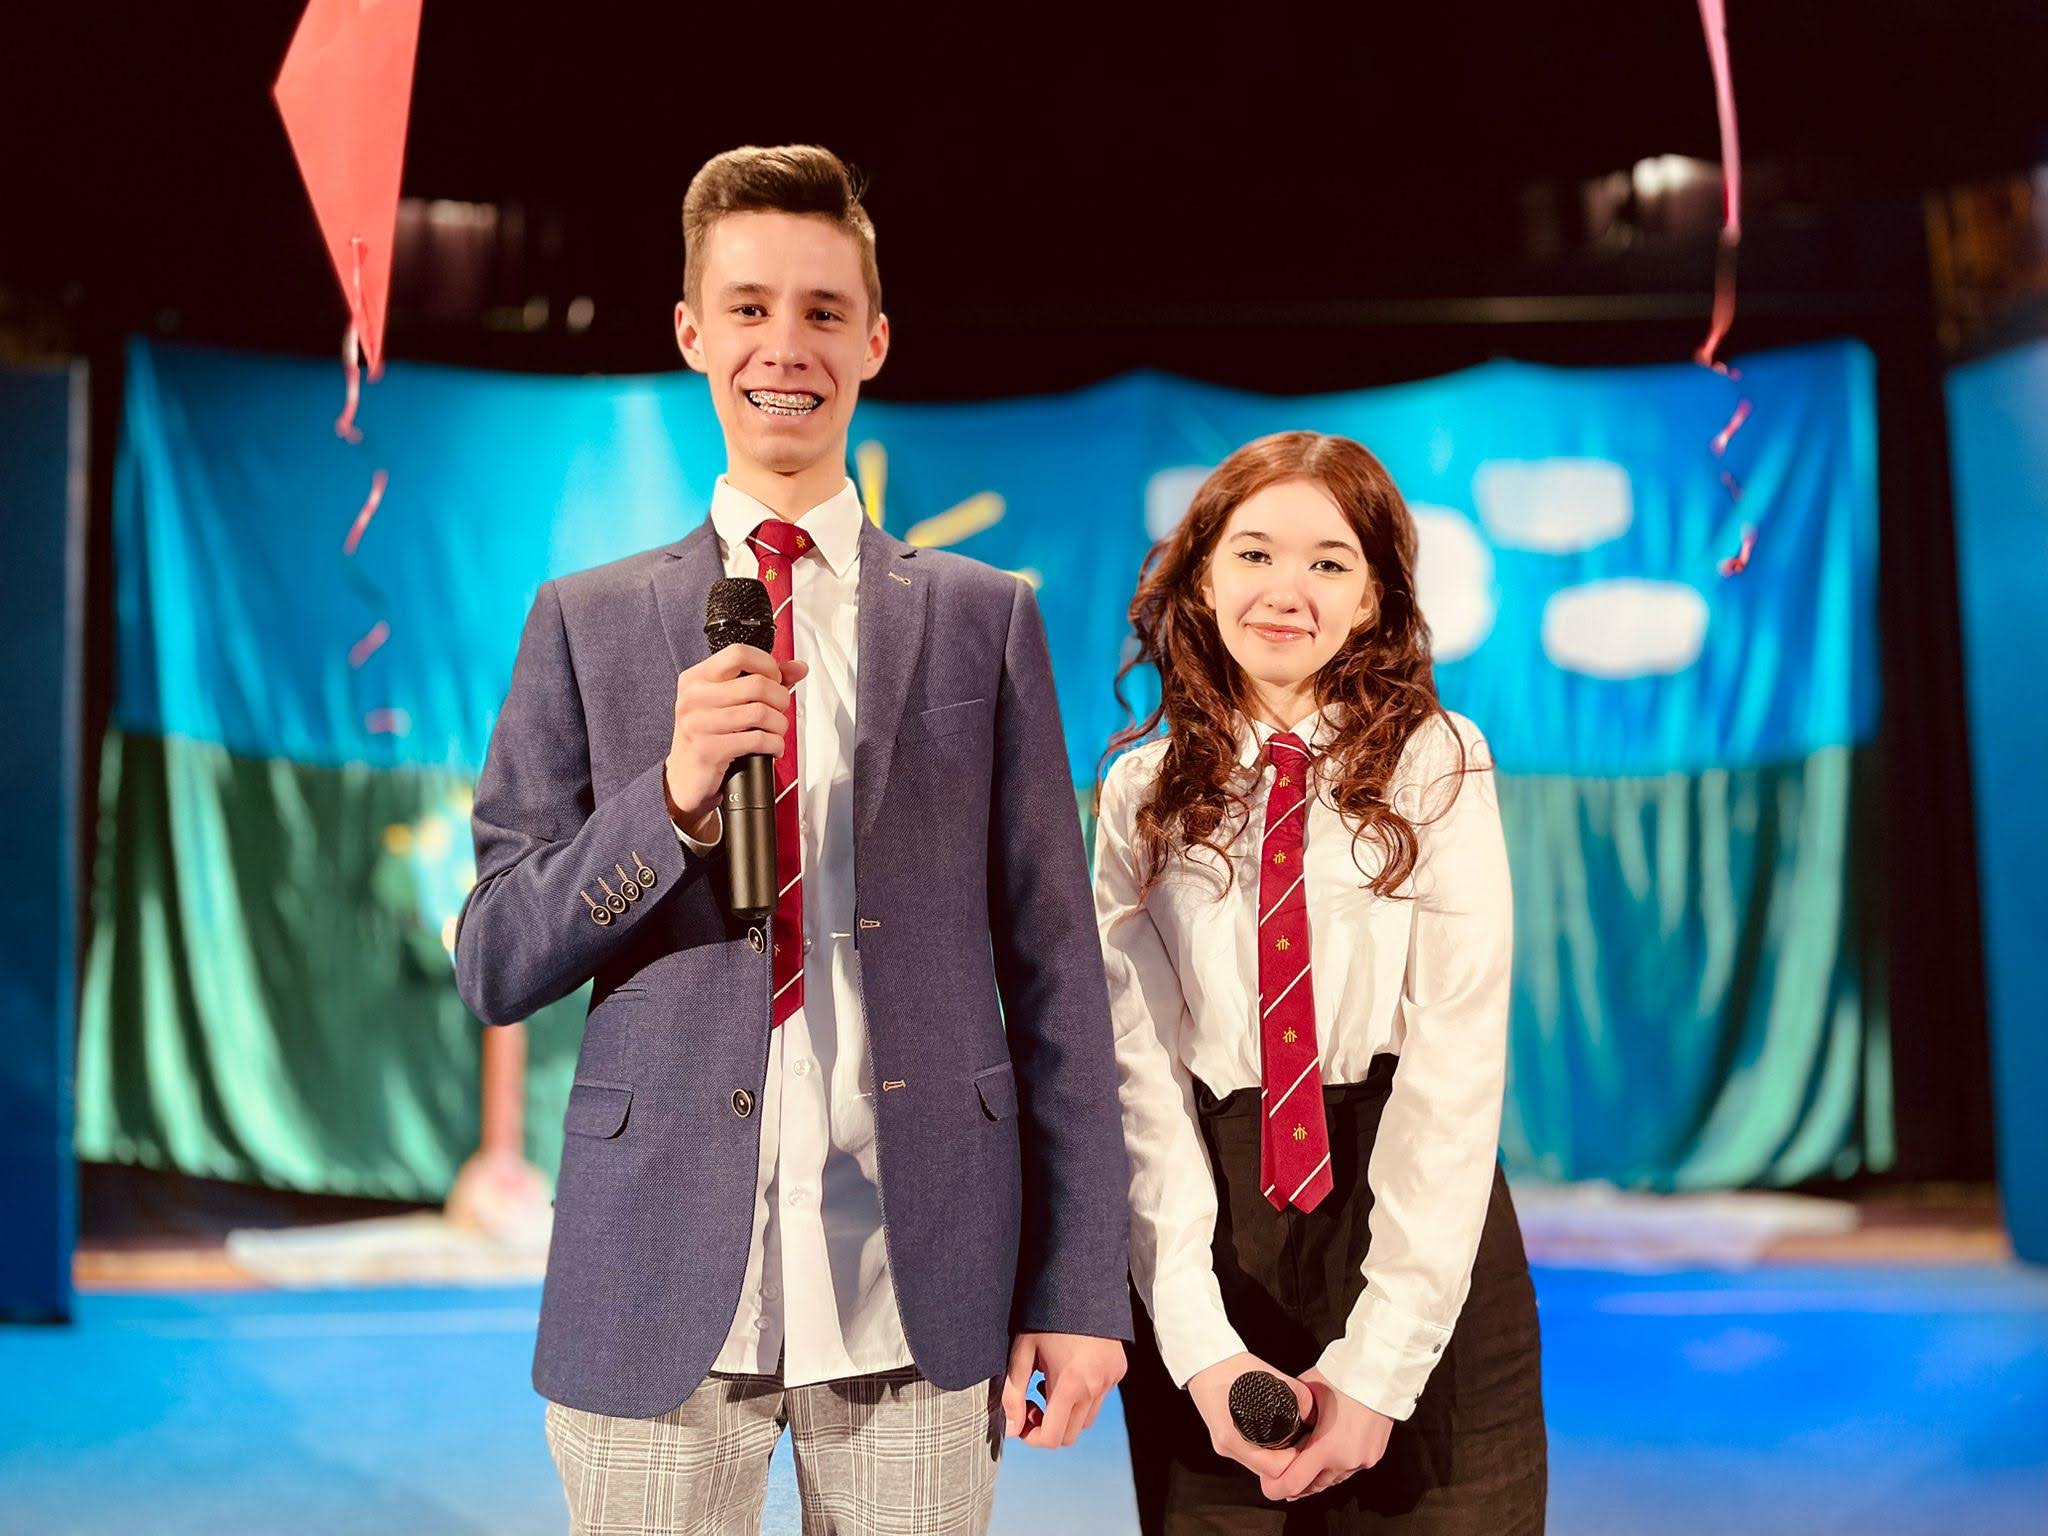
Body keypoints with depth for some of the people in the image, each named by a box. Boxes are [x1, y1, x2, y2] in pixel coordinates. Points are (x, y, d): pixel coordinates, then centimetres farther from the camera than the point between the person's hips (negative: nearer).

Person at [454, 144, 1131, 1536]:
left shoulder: (984, 620, 5)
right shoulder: (587, 623, 5)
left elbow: (1052, 964, 3)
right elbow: (495, 965, 3)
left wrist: (1083, 1284, -1)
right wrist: (674, 797, -14)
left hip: (916, 1289, 0)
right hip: (662, 1296, 0)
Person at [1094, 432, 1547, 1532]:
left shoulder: (1434, 767, -4)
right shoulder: (1142, 792, 3)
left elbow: (1458, 1059, -10)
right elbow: (1137, 1060, -4)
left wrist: (1379, 1358, -16)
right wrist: (1199, 1341, -15)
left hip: (1422, 1232, -1)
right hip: (1211, 1226, 2)